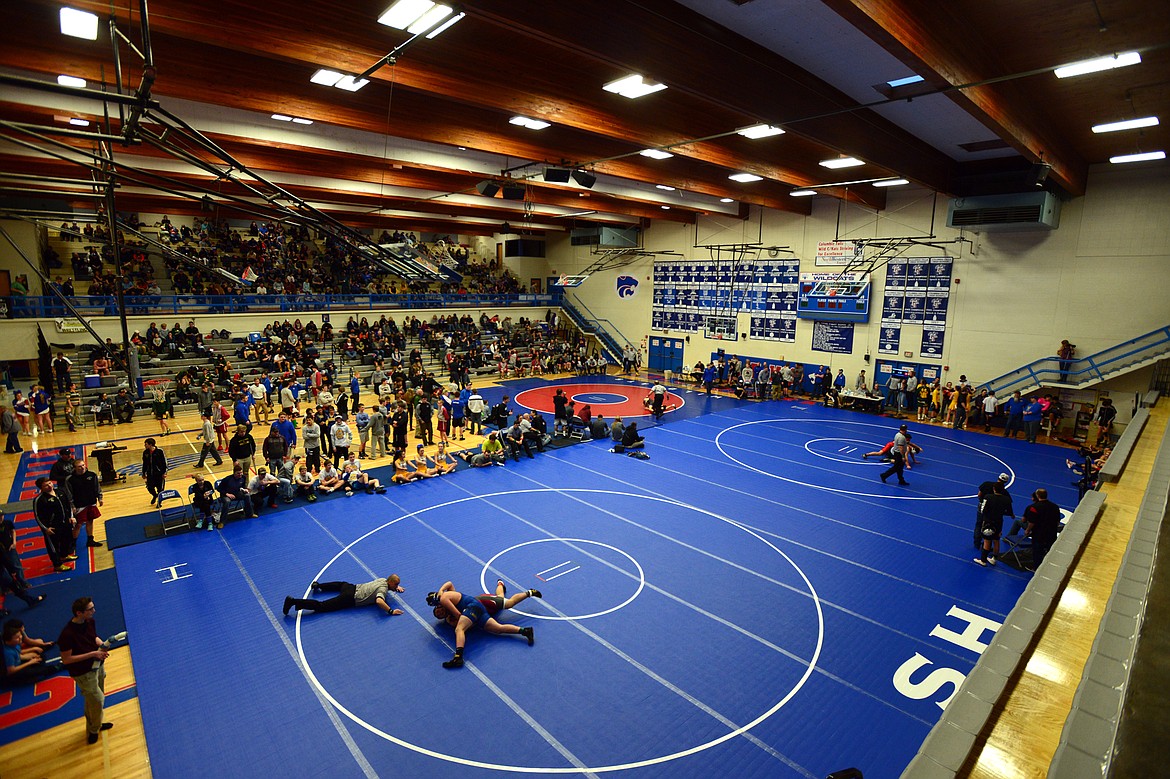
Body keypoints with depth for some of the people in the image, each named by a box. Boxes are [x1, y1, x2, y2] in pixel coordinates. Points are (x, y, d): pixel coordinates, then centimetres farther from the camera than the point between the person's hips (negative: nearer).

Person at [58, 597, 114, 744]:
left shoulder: (90, 621, -8)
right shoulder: (67, 634, -30)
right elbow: (66, 660, -22)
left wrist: (102, 644, -9)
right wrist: (92, 654, -25)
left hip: (97, 665, 7)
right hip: (83, 673, -7)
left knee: (93, 700, 24)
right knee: (98, 700, 3)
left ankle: (94, 725, 45)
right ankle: (93, 730, 29)